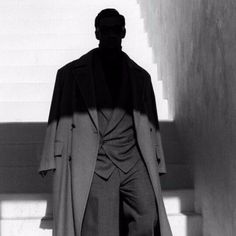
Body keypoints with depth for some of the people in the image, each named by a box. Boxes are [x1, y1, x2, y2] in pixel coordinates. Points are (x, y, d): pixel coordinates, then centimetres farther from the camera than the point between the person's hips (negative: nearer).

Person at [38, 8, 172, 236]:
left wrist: (155, 166, 15)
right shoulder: (71, 73, 10)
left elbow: (150, 124, 20)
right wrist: (54, 163, -1)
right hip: (93, 164, -2)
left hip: (133, 160, 2)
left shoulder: (140, 76, 18)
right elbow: (59, 120, 7)